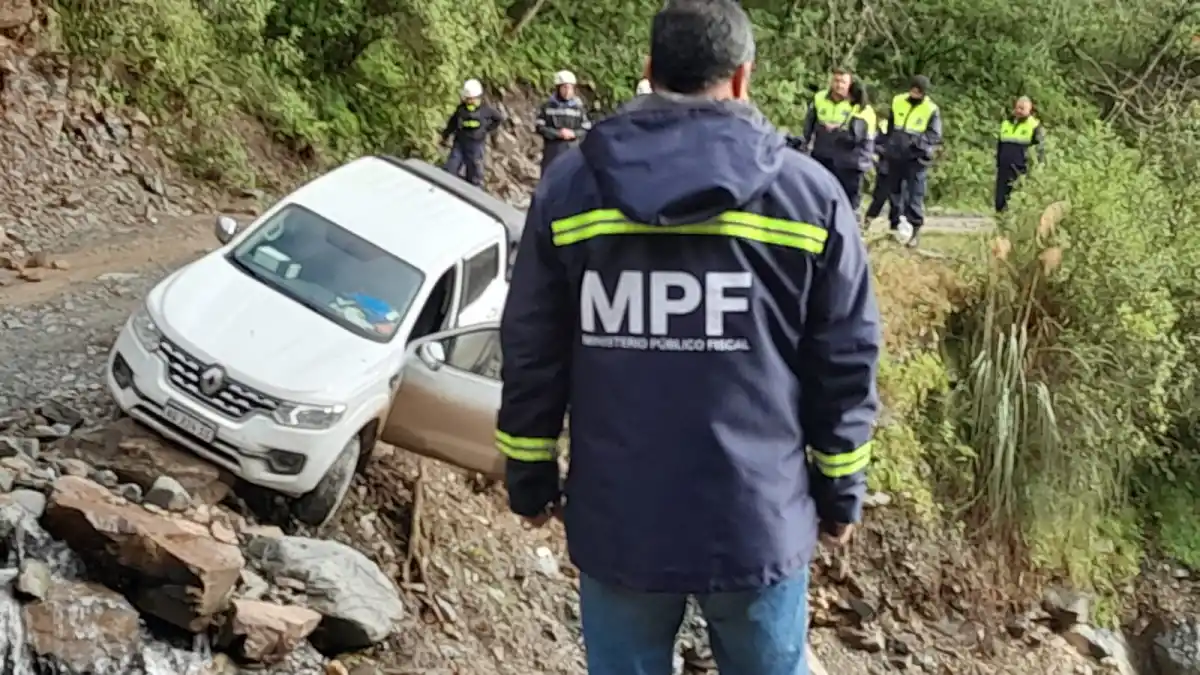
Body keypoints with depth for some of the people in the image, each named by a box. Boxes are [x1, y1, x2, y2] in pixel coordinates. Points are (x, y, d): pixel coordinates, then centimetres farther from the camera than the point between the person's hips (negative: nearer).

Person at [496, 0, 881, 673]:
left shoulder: (569, 183, -1)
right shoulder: (810, 192, -4)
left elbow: (531, 354, 2)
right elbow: (847, 365, -1)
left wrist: (530, 478, 14)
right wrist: (840, 491, 11)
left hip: (616, 519, 1)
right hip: (759, 518, 0)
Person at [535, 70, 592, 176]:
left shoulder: (578, 107, 2)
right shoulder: (548, 106, 0)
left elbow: (587, 128, 3)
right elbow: (539, 127, -4)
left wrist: (573, 133, -16)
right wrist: (557, 133, -16)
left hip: (571, 148, 1)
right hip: (552, 149, 0)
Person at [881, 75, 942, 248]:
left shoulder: (931, 110, -7)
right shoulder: (897, 101, 4)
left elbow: (935, 136, -12)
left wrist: (916, 140, -27)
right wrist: (886, 146, 12)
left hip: (916, 159, -4)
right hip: (895, 156, 4)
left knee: (915, 195, -7)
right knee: (894, 192, 12)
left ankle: (916, 230, -1)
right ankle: (893, 225, 23)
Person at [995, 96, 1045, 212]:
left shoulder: (1035, 126, -1)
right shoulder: (1006, 124, 15)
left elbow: (1041, 149, -2)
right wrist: (997, 165, 20)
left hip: (1021, 171, -5)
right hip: (1004, 170, 5)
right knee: (1000, 201, 6)